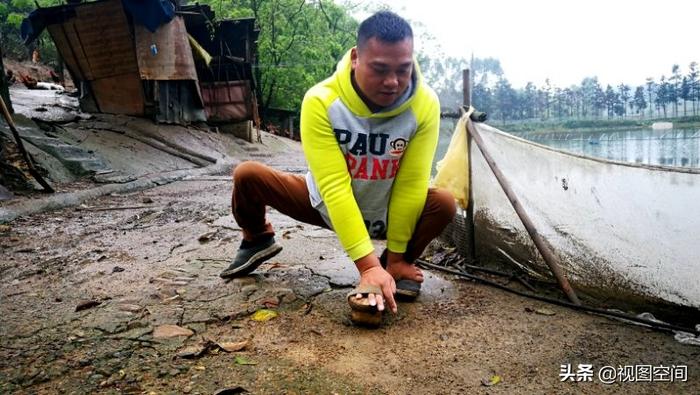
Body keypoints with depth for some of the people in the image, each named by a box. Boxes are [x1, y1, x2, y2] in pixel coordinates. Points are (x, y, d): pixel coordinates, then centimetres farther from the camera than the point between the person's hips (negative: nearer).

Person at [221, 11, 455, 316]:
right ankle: (258, 240, 15)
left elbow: (411, 185, -21)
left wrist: (396, 257, -16)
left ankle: (399, 264, 3)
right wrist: (368, 264, -38)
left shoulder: (425, 104, -23)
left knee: (444, 204, -26)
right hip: (327, 205, 0)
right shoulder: (321, 101, -28)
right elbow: (335, 188, -34)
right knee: (247, 175, -18)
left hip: (385, 213, 1)